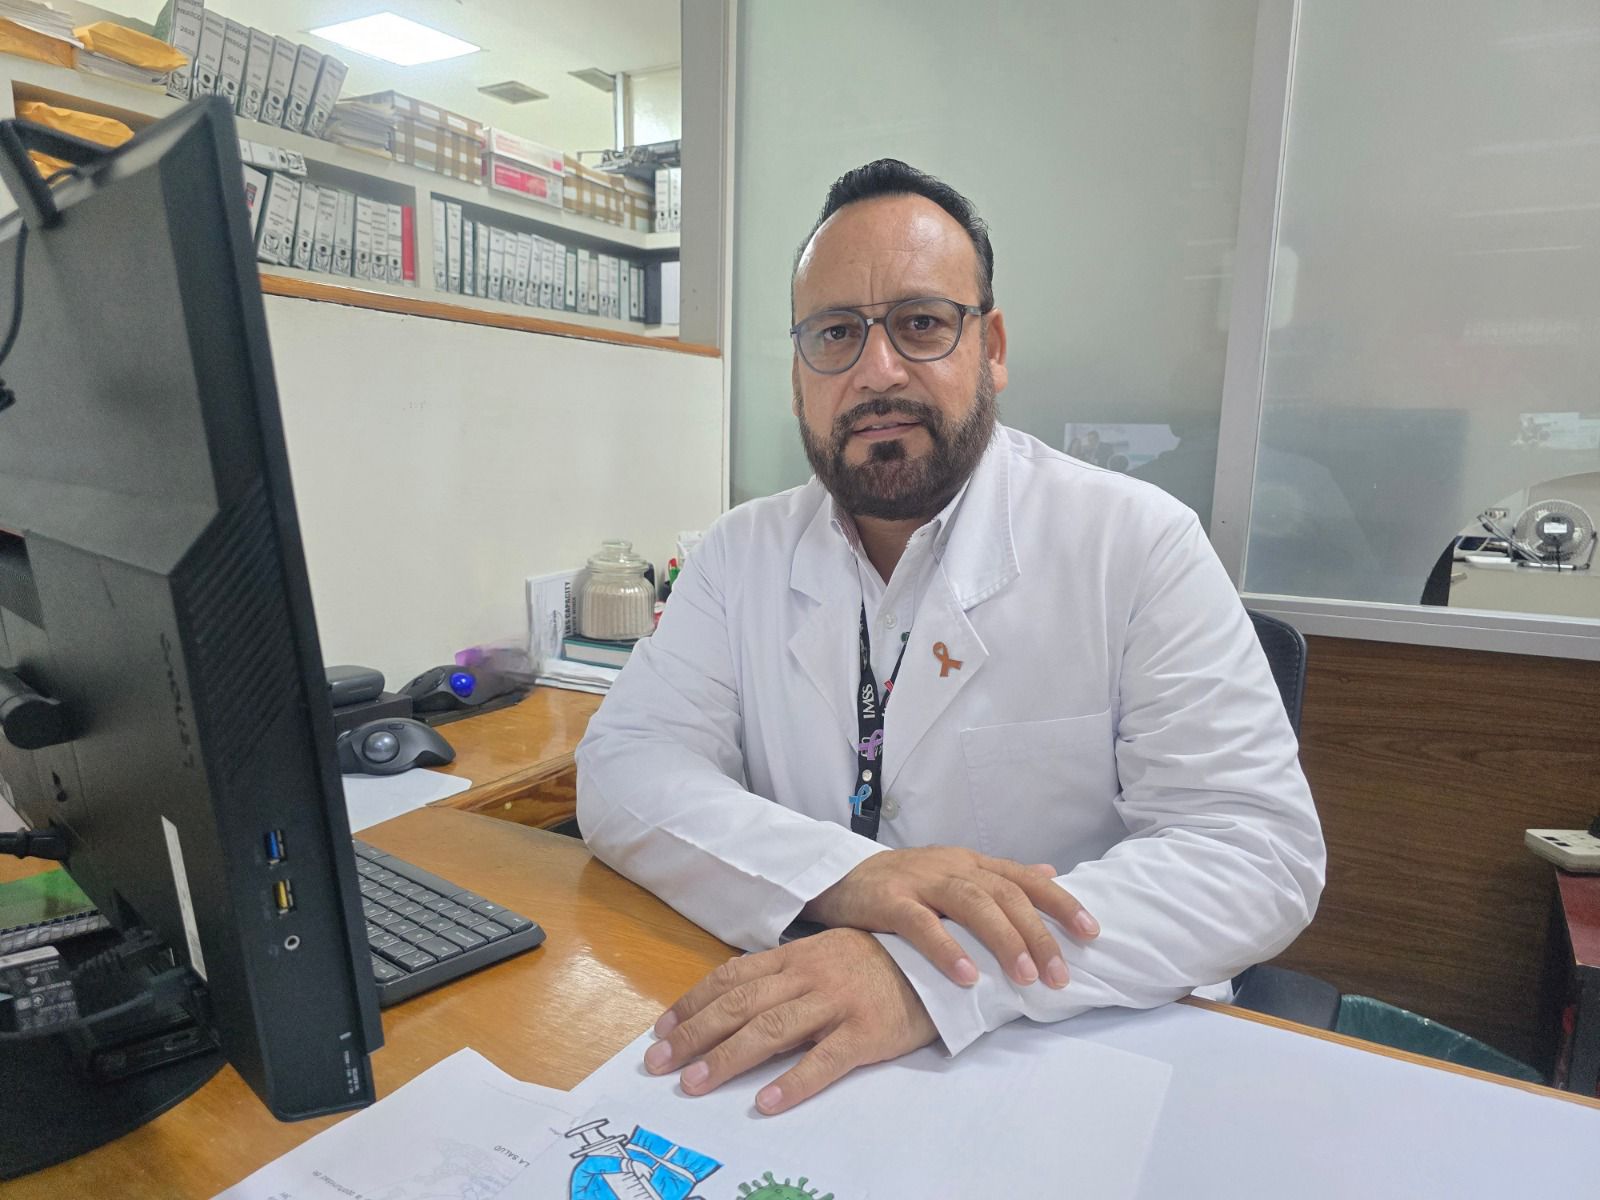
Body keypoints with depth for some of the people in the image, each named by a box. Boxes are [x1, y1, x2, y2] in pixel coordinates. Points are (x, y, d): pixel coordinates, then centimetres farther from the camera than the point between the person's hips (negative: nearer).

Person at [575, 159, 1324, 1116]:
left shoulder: (1136, 544, -8)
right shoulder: (742, 554, 2)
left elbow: (1258, 851, -14)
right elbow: (623, 769, -5)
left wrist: (932, 978, -27)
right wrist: (839, 875, -23)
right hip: (790, 1048, 2)